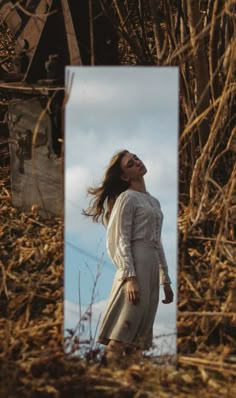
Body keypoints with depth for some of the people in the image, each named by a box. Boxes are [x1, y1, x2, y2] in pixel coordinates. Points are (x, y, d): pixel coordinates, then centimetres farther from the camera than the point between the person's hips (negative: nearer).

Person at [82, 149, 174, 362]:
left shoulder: (154, 202, 22)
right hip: (135, 265, -8)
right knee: (126, 327, -15)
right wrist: (130, 277, -22)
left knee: (140, 336, 4)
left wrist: (166, 280, 16)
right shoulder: (126, 198, -3)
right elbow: (120, 240, -11)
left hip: (152, 268, 8)